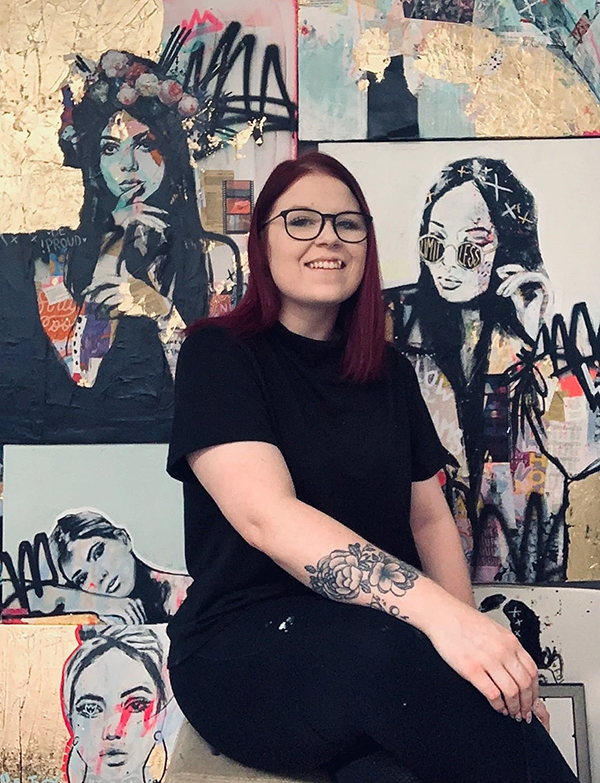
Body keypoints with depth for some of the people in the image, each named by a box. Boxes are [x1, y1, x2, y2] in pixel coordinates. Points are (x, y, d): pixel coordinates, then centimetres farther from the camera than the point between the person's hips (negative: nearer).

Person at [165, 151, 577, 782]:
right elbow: (267, 516, -18)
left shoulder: (391, 374, 14)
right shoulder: (217, 356, -3)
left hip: (382, 640, 3)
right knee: (391, 654, -33)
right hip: (244, 648, -2)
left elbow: (430, 517, 13)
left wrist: (471, 635, -6)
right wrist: (439, 613, -30)